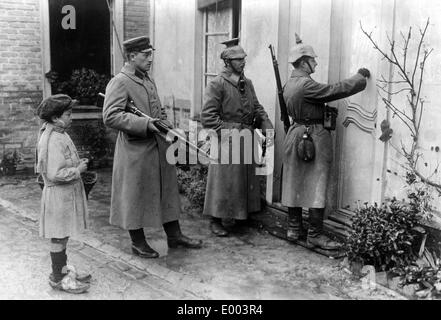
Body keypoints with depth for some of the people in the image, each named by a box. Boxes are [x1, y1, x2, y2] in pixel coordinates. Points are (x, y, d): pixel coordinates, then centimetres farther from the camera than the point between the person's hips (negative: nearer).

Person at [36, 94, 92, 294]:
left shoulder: (58, 135, 10)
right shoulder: (53, 140, -23)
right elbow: (55, 174, -27)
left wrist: (78, 164, 8)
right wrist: (77, 170, -16)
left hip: (66, 194, 10)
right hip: (59, 194, -10)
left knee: (62, 236, 19)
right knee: (59, 237, 2)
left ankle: (62, 269, 32)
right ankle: (58, 278, 14)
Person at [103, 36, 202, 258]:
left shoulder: (148, 80, 15)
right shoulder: (120, 82, -13)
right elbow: (110, 117, -22)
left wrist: (160, 117, 7)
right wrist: (145, 124, -25)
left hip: (159, 147, 9)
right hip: (135, 150, -9)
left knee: (167, 191, 15)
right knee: (136, 196, 5)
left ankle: (174, 236, 28)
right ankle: (138, 243, 20)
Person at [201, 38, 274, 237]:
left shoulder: (247, 83, 12)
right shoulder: (217, 84, -10)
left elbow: (257, 108, 17)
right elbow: (207, 116, -14)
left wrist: (266, 125, 0)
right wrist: (228, 131, -16)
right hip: (226, 142, -7)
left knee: (247, 180, 14)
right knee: (224, 182, -1)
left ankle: (242, 215, 29)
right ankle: (216, 221, 12)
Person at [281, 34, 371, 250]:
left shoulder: (289, 84, 11)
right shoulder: (306, 85, -19)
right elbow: (335, 90, -20)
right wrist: (360, 77, -8)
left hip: (296, 133, 10)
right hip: (314, 137, -10)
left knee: (295, 183, 12)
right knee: (316, 185, -4)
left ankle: (294, 229, 20)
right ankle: (315, 235, -1)